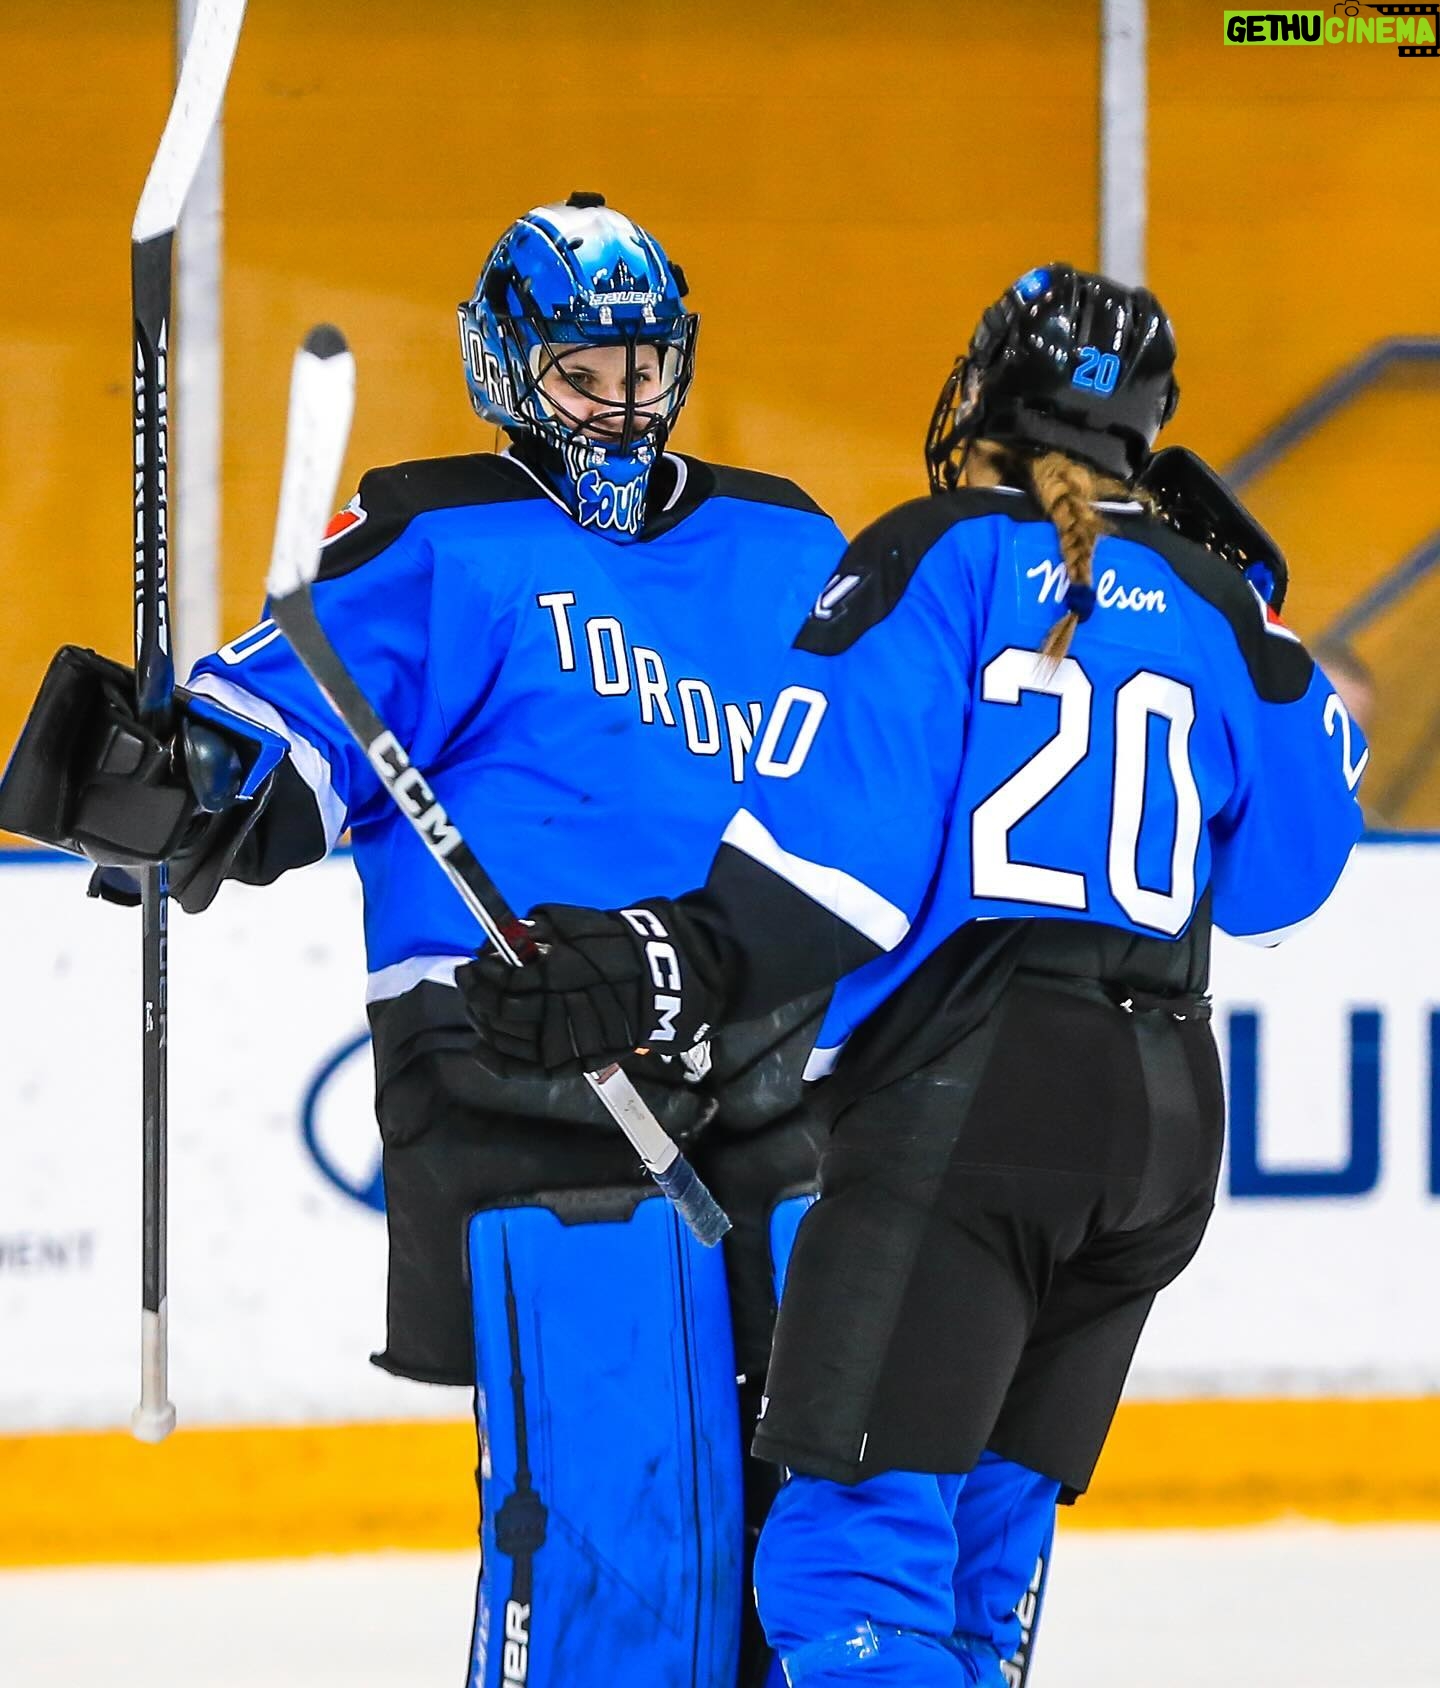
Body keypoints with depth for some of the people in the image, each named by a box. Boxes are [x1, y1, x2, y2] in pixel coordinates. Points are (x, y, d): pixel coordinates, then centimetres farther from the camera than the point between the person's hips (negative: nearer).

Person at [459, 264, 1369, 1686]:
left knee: (857, 1543, -15)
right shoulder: (1212, 604, 14)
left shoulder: (938, 560, -1)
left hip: (963, 1097, -7)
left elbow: (840, 840, -14)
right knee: (983, 1545, 15)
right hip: (1162, 1110, 7)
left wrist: (682, 964, -18)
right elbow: (1285, 874, 24)